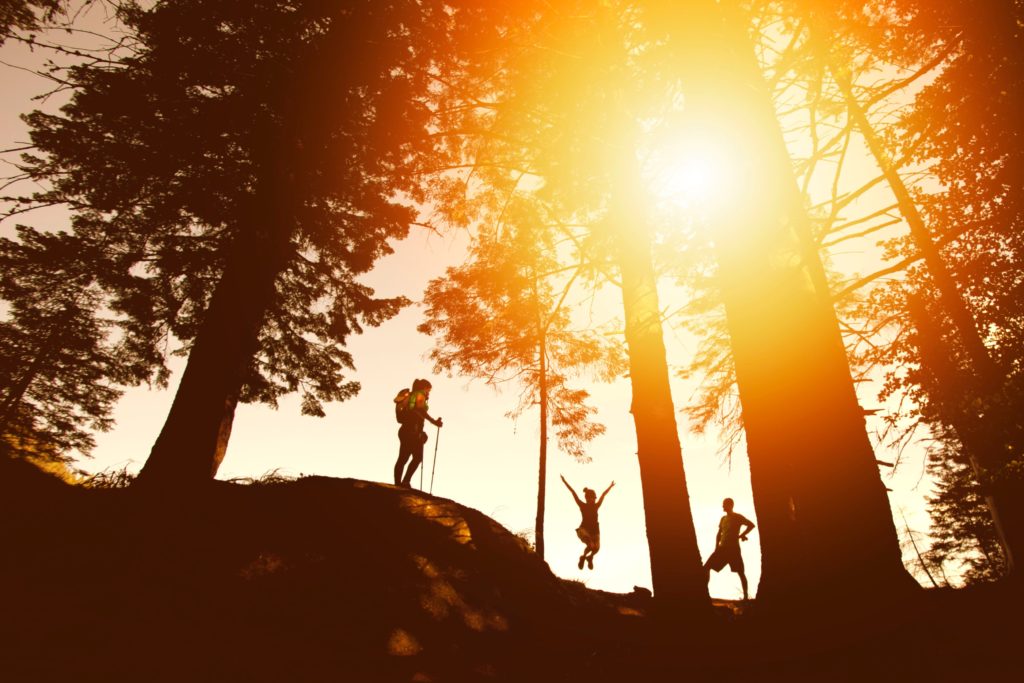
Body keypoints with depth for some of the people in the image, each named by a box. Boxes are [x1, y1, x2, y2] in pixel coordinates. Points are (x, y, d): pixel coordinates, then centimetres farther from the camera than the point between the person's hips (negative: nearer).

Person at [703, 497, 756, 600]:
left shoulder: (737, 517, -4)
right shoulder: (723, 518, 15)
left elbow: (751, 525, -11)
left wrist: (741, 535, -13)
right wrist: (717, 547, 9)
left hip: (733, 548, -6)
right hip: (722, 548, 6)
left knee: (740, 572, -3)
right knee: (706, 567, -2)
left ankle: (745, 596, 4)